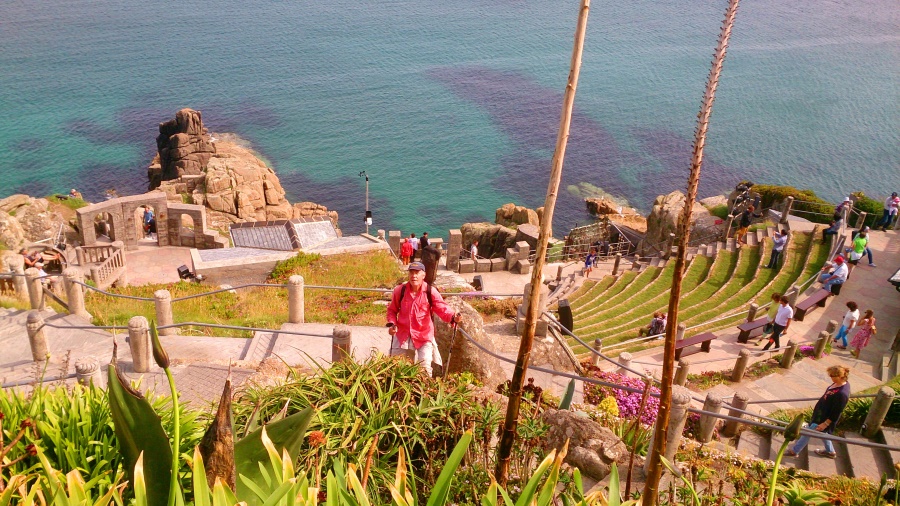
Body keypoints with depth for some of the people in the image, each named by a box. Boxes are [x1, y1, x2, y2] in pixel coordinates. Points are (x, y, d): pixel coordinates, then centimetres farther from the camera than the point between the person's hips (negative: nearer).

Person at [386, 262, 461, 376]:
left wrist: (453, 317, -40)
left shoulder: (430, 292, -12)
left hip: (424, 335, -2)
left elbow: (442, 308, -20)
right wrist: (392, 324, -10)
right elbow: (392, 310, 6)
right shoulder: (400, 290, -8)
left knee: (425, 366, -1)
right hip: (403, 334, 2)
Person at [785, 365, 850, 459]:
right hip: (821, 413, 9)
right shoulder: (839, 383, -10)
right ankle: (830, 451, 48)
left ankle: (794, 451, 24)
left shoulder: (842, 394, -36)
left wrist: (825, 424, -20)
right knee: (822, 432, 29)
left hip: (823, 418, -9)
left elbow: (836, 413, -28)